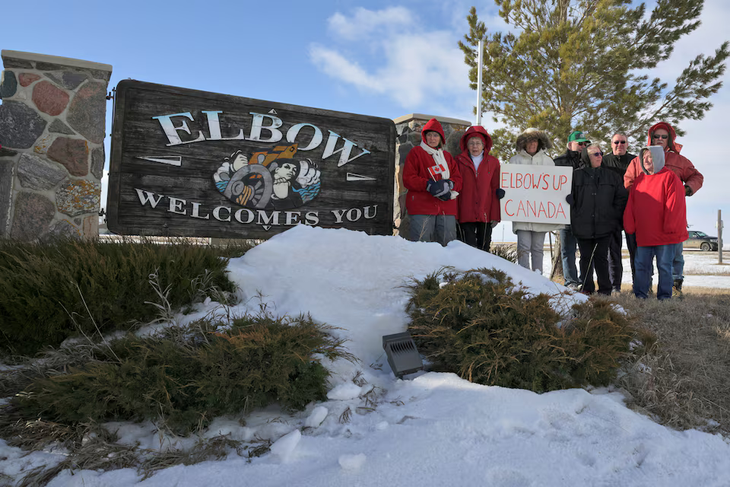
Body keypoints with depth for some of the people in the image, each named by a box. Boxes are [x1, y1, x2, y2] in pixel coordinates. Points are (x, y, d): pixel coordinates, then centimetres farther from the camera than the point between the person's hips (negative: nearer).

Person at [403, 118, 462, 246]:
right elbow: (408, 179, -2)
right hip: (422, 207, -5)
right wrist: (429, 185, -16)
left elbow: (458, 179, 16)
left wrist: (449, 184, -8)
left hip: (447, 209, 5)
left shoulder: (447, 156, 23)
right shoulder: (416, 152, 8)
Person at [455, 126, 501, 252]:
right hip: (466, 215, -2)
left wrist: (496, 215, 1)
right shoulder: (459, 161, 6)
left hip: (486, 215, 2)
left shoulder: (493, 162, 9)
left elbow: (496, 190, 7)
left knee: (484, 249, 8)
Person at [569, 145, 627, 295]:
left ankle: (605, 291, 13)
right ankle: (586, 289, 17)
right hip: (582, 227, -1)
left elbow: (622, 198, 12)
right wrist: (574, 219, -4)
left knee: (601, 257, 3)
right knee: (586, 258, 7)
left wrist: (615, 218, 5)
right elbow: (569, 199, 2)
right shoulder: (576, 176, 1)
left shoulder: (611, 176, 9)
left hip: (604, 226, 1)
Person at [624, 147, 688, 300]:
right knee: (641, 266, 8)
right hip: (643, 235, 5)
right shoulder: (638, 179, 12)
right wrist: (630, 226, 6)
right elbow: (631, 205, 12)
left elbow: (674, 204, -11)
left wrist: (669, 227, -15)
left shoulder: (669, 177, -5)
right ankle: (640, 295, 17)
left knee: (664, 266, 4)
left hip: (665, 235, -5)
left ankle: (664, 297, 14)